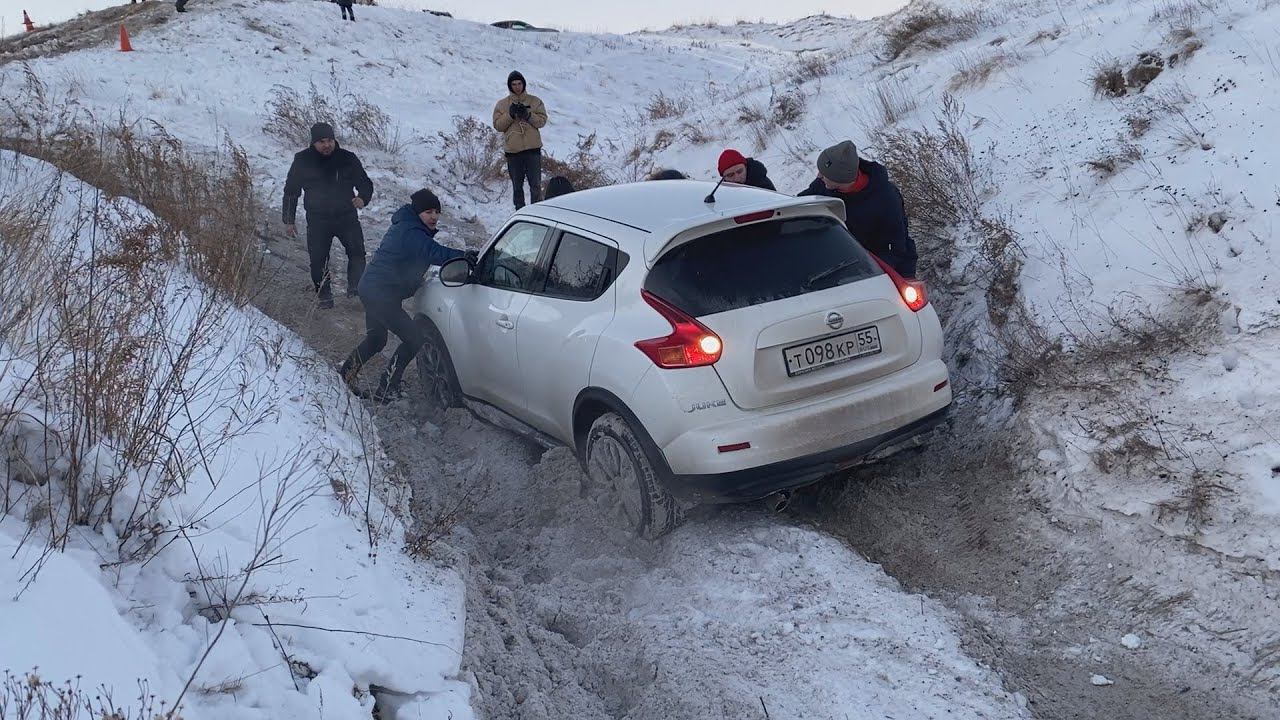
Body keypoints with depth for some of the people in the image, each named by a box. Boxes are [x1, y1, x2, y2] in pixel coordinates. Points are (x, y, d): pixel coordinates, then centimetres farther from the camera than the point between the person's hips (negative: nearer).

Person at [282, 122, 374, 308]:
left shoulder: (348, 159, 1)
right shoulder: (302, 160, 2)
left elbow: (365, 183, 8)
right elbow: (291, 191, 11)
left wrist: (363, 198, -16)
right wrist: (289, 220, 9)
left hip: (347, 217, 0)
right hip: (317, 220, 0)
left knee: (357, 252, -17)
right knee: (318, 260, 0)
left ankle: (355, 287, -3)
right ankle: (324, 295, 16)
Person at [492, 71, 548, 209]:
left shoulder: (535, 101, 7)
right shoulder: (502, 104, 8)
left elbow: (542, 120, 0)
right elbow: (497, 125, 1)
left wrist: (528, 115, -15)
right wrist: (510, 115, -13)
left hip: (533, 148, -1)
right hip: (513, 151, 1)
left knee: (535, 184, -3)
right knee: (517, 186, 7)